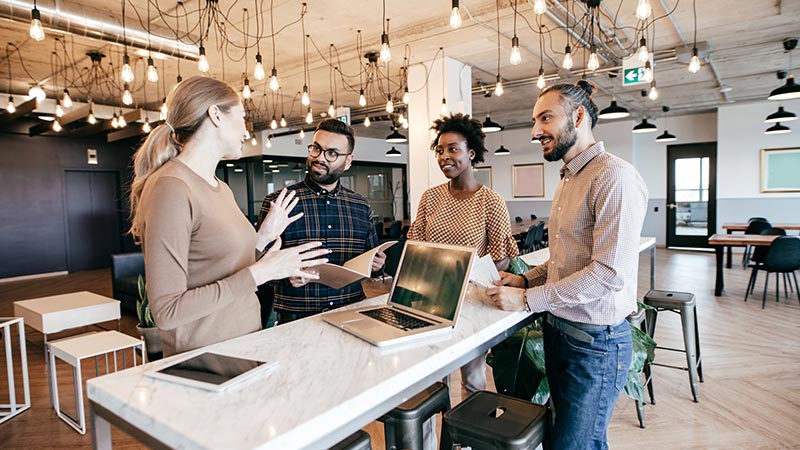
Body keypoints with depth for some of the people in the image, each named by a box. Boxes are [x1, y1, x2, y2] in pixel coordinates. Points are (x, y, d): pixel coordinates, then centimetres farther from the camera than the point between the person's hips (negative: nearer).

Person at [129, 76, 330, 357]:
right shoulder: (171, 188, -18)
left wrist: (263, 237, 5)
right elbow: (166, 312, -22)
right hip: (203, 358, -7)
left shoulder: (222, 189, 8)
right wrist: (258, 273, -23)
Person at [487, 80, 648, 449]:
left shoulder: (615, 178, -18)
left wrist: (528, 300, -20)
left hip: (595, 341, -9)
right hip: (557, 331, 9)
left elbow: (610, 272, -25)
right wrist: (527, 279, 3)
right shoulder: (567, 181, 13)